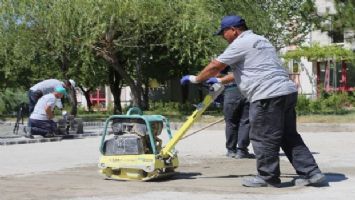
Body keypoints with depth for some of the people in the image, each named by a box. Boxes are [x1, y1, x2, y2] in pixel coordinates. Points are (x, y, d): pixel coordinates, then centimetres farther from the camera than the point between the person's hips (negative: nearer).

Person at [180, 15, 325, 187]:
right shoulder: (260, 40, 26)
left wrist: (195, 79, 14)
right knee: (289, 136, 12)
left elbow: (215, 66, -2)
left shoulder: (240, 44, -4)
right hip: (288, 91, 10)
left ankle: (268, 177, 9)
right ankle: (311, 173, 11)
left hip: (269, 96, -10)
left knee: (263, 138, 0)